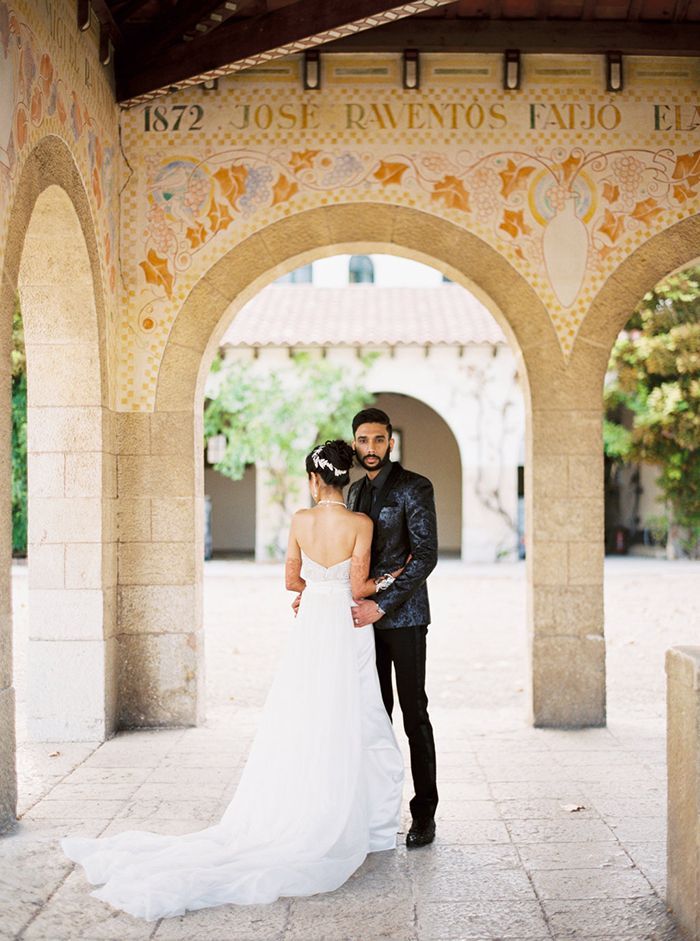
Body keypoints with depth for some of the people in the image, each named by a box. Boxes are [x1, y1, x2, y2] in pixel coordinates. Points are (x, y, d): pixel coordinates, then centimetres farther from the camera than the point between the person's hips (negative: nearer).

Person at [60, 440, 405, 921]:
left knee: (295, 736, 9)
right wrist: (385, 580, 7)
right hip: (346, 634, -3)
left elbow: (293, 580, 11)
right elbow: (358, 588, -11)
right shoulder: (360, 524, -11)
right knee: (344, 741, 4)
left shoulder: (300, 520, 0)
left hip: (309, 630, 4)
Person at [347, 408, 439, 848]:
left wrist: (382, 604, -20)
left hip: (403, 614, -6)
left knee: (414, 713, -3)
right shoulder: (356, 490, 14)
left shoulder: (414, 487, -8)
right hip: (366, 613, 6)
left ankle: (425, 813, 3)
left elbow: (426, 556, -15)